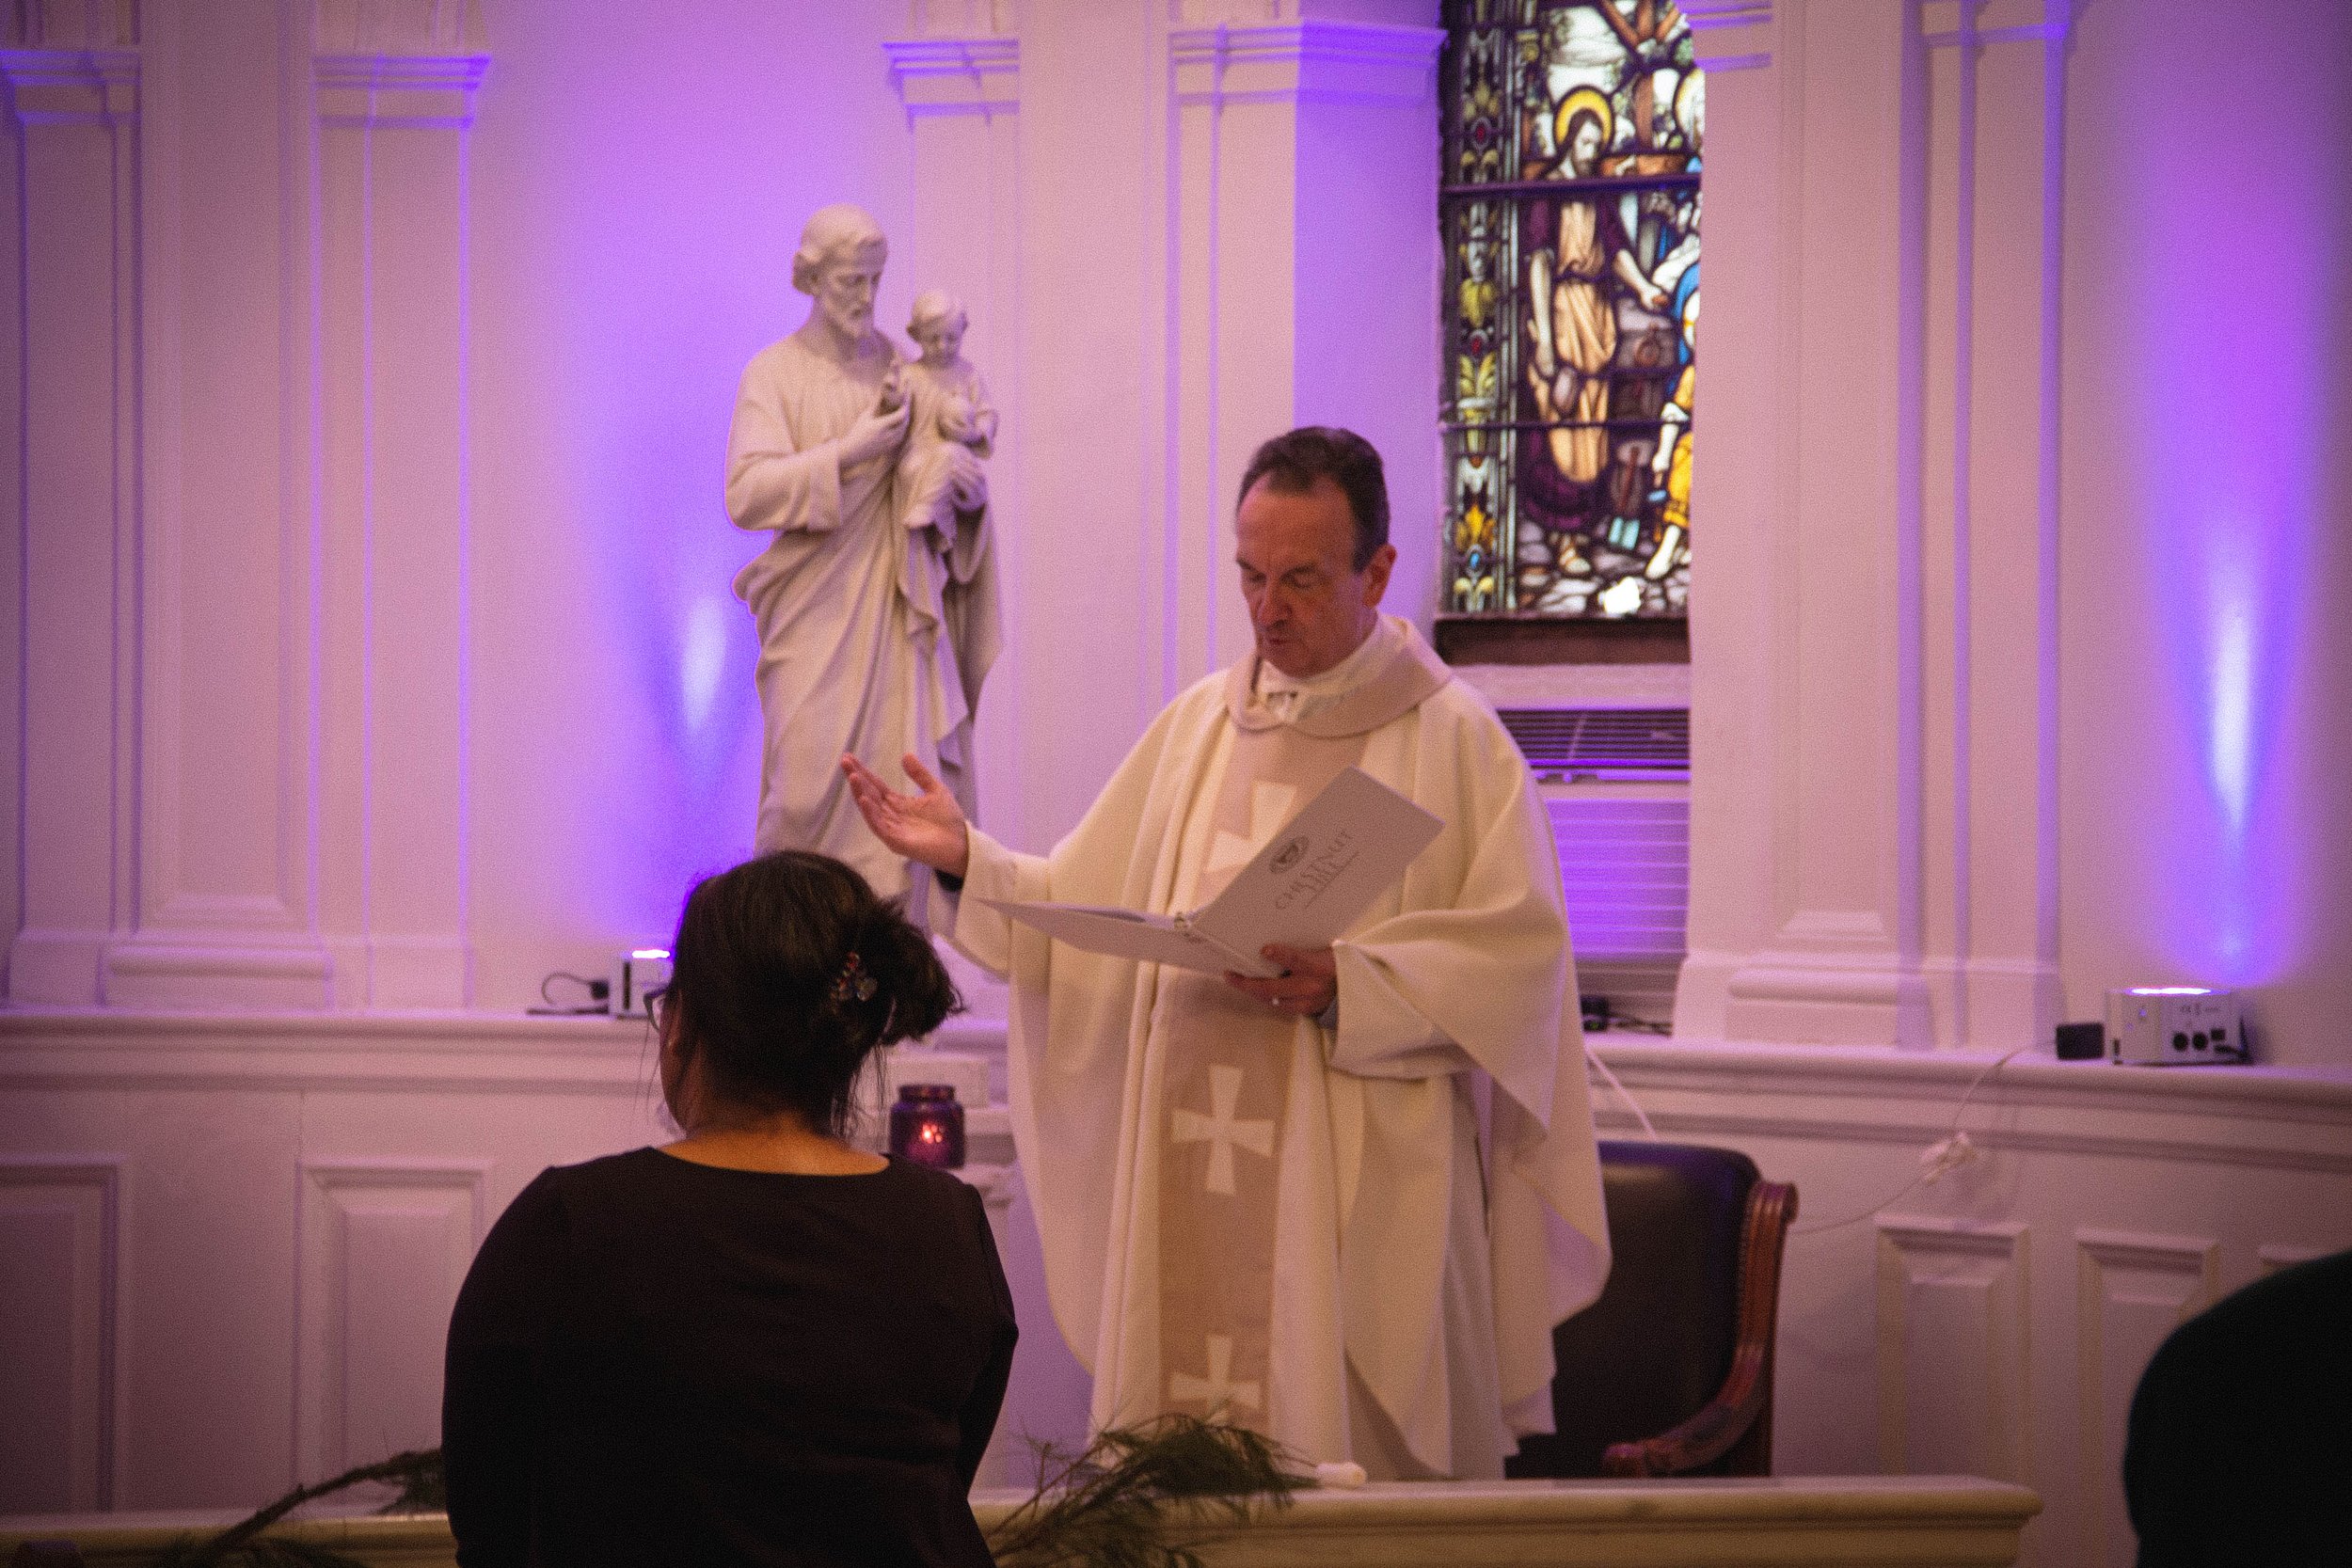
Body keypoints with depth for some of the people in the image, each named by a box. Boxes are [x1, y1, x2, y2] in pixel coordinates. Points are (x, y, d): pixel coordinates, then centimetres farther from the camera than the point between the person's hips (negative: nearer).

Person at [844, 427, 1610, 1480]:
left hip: (1361, 1195, -4)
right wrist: (968, 861, 0)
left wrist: (1349, 988, -20)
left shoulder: (1455, 740, -1)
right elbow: (1091, 912, 15)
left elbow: (1519, 956, -9)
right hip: (1190, 1186, 4)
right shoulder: (1200, 724, 15)